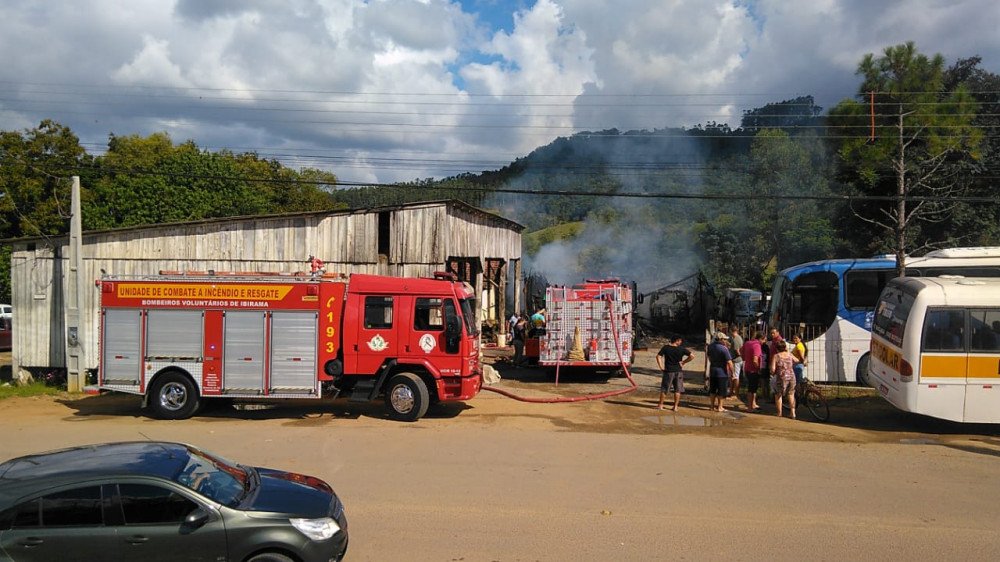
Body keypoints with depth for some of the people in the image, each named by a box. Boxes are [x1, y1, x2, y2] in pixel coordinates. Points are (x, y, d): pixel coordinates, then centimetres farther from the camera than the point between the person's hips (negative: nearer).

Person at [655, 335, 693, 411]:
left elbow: (658, 356, -11)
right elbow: (692, 356, -5)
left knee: (664, 389, 9)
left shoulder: (665, 347, -4)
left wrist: (661, 367, -6)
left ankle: (660, 405, 15)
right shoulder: (682, 349, -4)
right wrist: (683, 362, 3)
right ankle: (675, 407, 10)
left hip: (668, 371, 0)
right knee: (677, 390, 9)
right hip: (678, 371, 0)